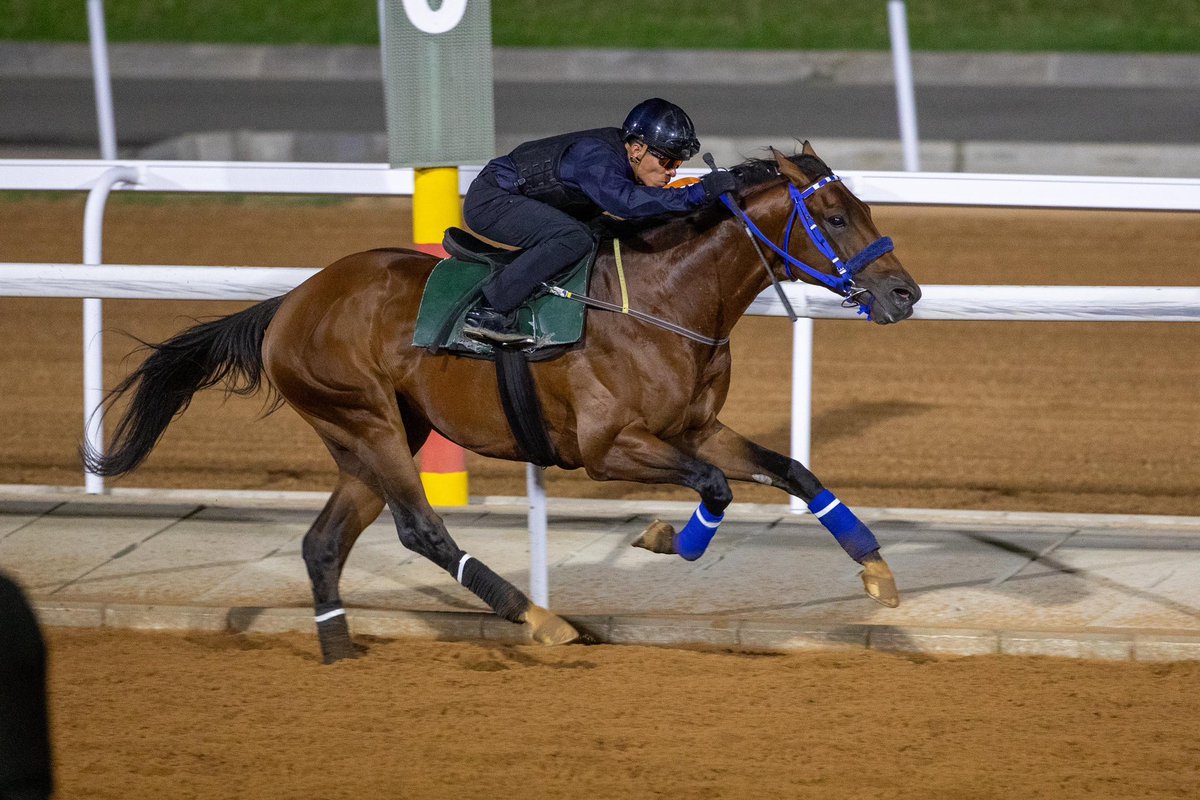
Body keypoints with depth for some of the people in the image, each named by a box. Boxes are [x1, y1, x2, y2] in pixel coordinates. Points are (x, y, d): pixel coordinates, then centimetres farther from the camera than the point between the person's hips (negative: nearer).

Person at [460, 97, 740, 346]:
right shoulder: (596, 157, -30)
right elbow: (624, 201, -48)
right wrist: (696, 194, -49)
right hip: (489, 200, -11)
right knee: (574, 238, -29)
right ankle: (489, 313, -29)